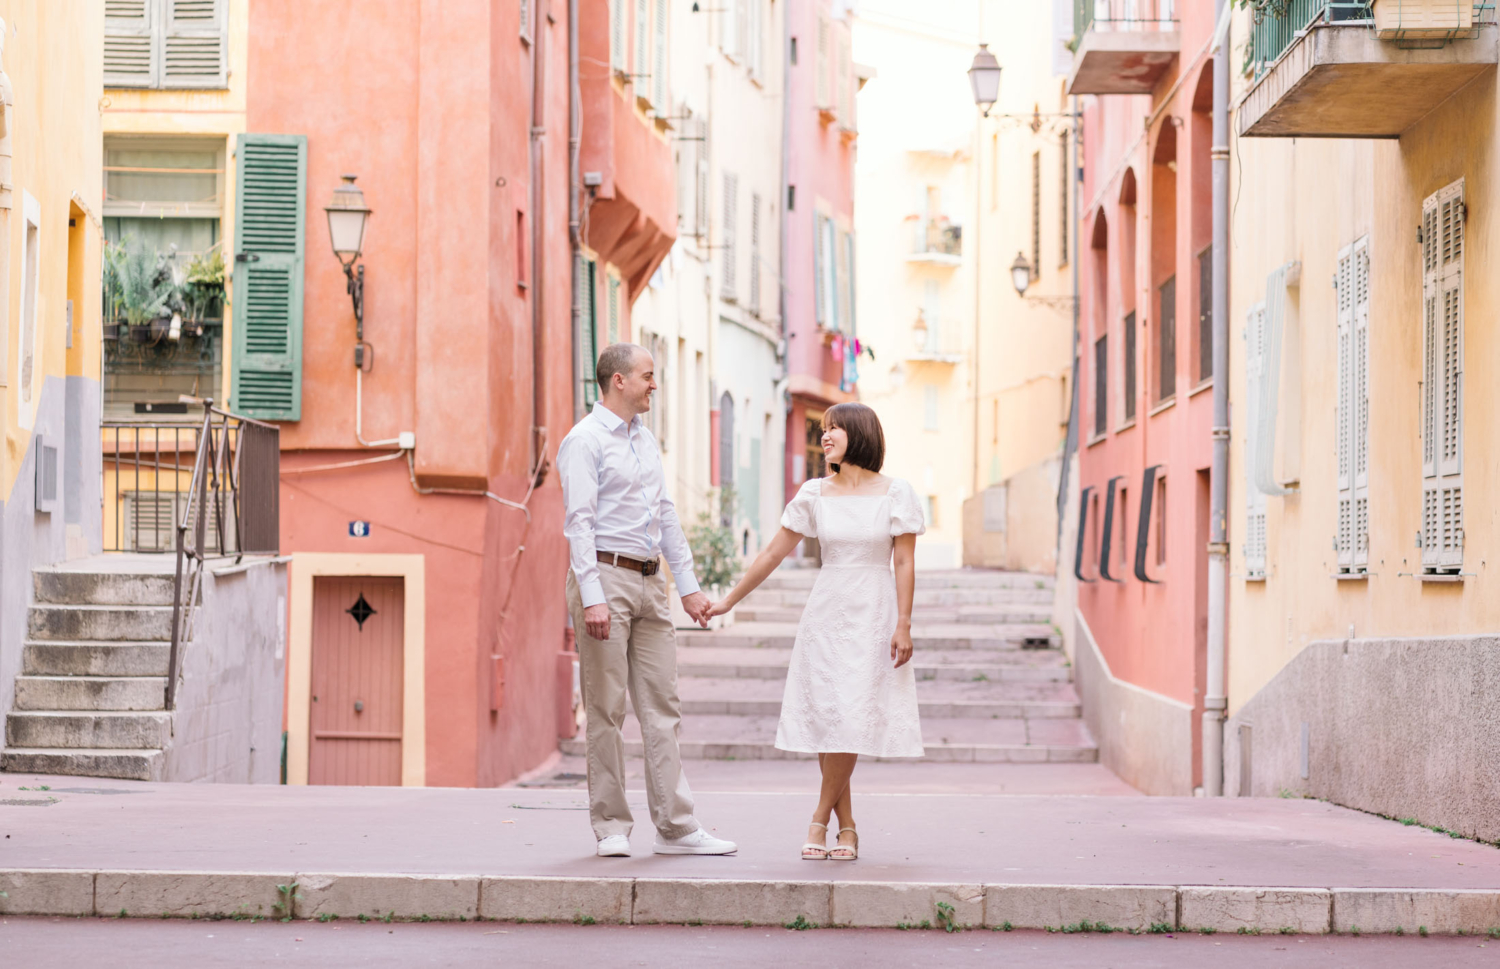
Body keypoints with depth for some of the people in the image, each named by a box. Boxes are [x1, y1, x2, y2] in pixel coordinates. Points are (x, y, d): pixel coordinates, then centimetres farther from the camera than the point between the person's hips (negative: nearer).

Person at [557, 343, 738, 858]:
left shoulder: (646, 440, 18)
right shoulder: (586, 440, -7)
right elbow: (579, 521, -14)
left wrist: (688, 585, 17)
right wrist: (593, 597, -21)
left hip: (649, 582, 8)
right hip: (606, 578, -7)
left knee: (662, 707, 4)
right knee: (607, 709, -2)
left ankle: (675, 826, 5)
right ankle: (611, 827, 4)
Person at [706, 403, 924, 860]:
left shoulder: (895, 494, -1)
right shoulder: (814, 495, 6)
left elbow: (904, 565, -2)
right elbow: (773, 554, 10)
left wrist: (903, 626, -9)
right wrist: (728, 601, 10)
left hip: (873, 616, -3)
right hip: (826, 616, 3)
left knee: (851, 720, -10)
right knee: (825, 718, -3)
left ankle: (820, 821, 2)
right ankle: (847, 828, 4)